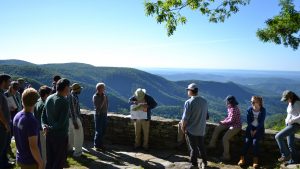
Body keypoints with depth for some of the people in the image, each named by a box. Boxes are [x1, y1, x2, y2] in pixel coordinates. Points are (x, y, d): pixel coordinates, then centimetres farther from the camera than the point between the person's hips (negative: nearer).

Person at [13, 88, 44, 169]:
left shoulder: (17, 116, -1)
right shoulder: (32, 121, -27)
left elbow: (19, 139, 10)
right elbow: (33, 146, -25)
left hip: (20, 159, 8)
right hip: (31, 162, -8)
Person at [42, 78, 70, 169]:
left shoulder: (49, 98, 3)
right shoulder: (64, 101, -20)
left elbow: (43, 115, 7)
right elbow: (62, 122, -23)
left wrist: (44, 126, -5)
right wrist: (50, 128, -11)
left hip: (49, 135, 7)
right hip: (61, 135, -7)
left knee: (49, 161, 18)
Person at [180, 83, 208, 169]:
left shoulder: (189, 102, -20)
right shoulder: (204, 101, 0)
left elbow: (185, 118, -17)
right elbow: (205, 115, 10)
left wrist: (183, 127, -3)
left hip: (191, 130, -6)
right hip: (202, 130, 6)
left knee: (193, 148, 7)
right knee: (202, 147, 20)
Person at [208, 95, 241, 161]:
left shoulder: (234, 109, -26)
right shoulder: (230, 108, 4)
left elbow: (231, 120, -25)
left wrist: (223, 122, -13)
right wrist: (224, 121, -1)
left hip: (236, 126, -11)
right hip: (230, 124, 11)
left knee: (225, 138, -20)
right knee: (217, 128, 8)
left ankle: (226, 156, -7)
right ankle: (212, 144, 17)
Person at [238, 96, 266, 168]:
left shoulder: (263, 110, -6)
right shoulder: (249, 109, -1)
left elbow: (261, 122, -9)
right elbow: (248, 121, -1)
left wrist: (255, 131, -15)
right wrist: (251, 130, -11)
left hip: (259, 128, -2)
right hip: (250, 128, 2)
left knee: (255, 141, -24)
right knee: (247, 141, -18)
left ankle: (255, 160, -20)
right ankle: (242, 159, -19)